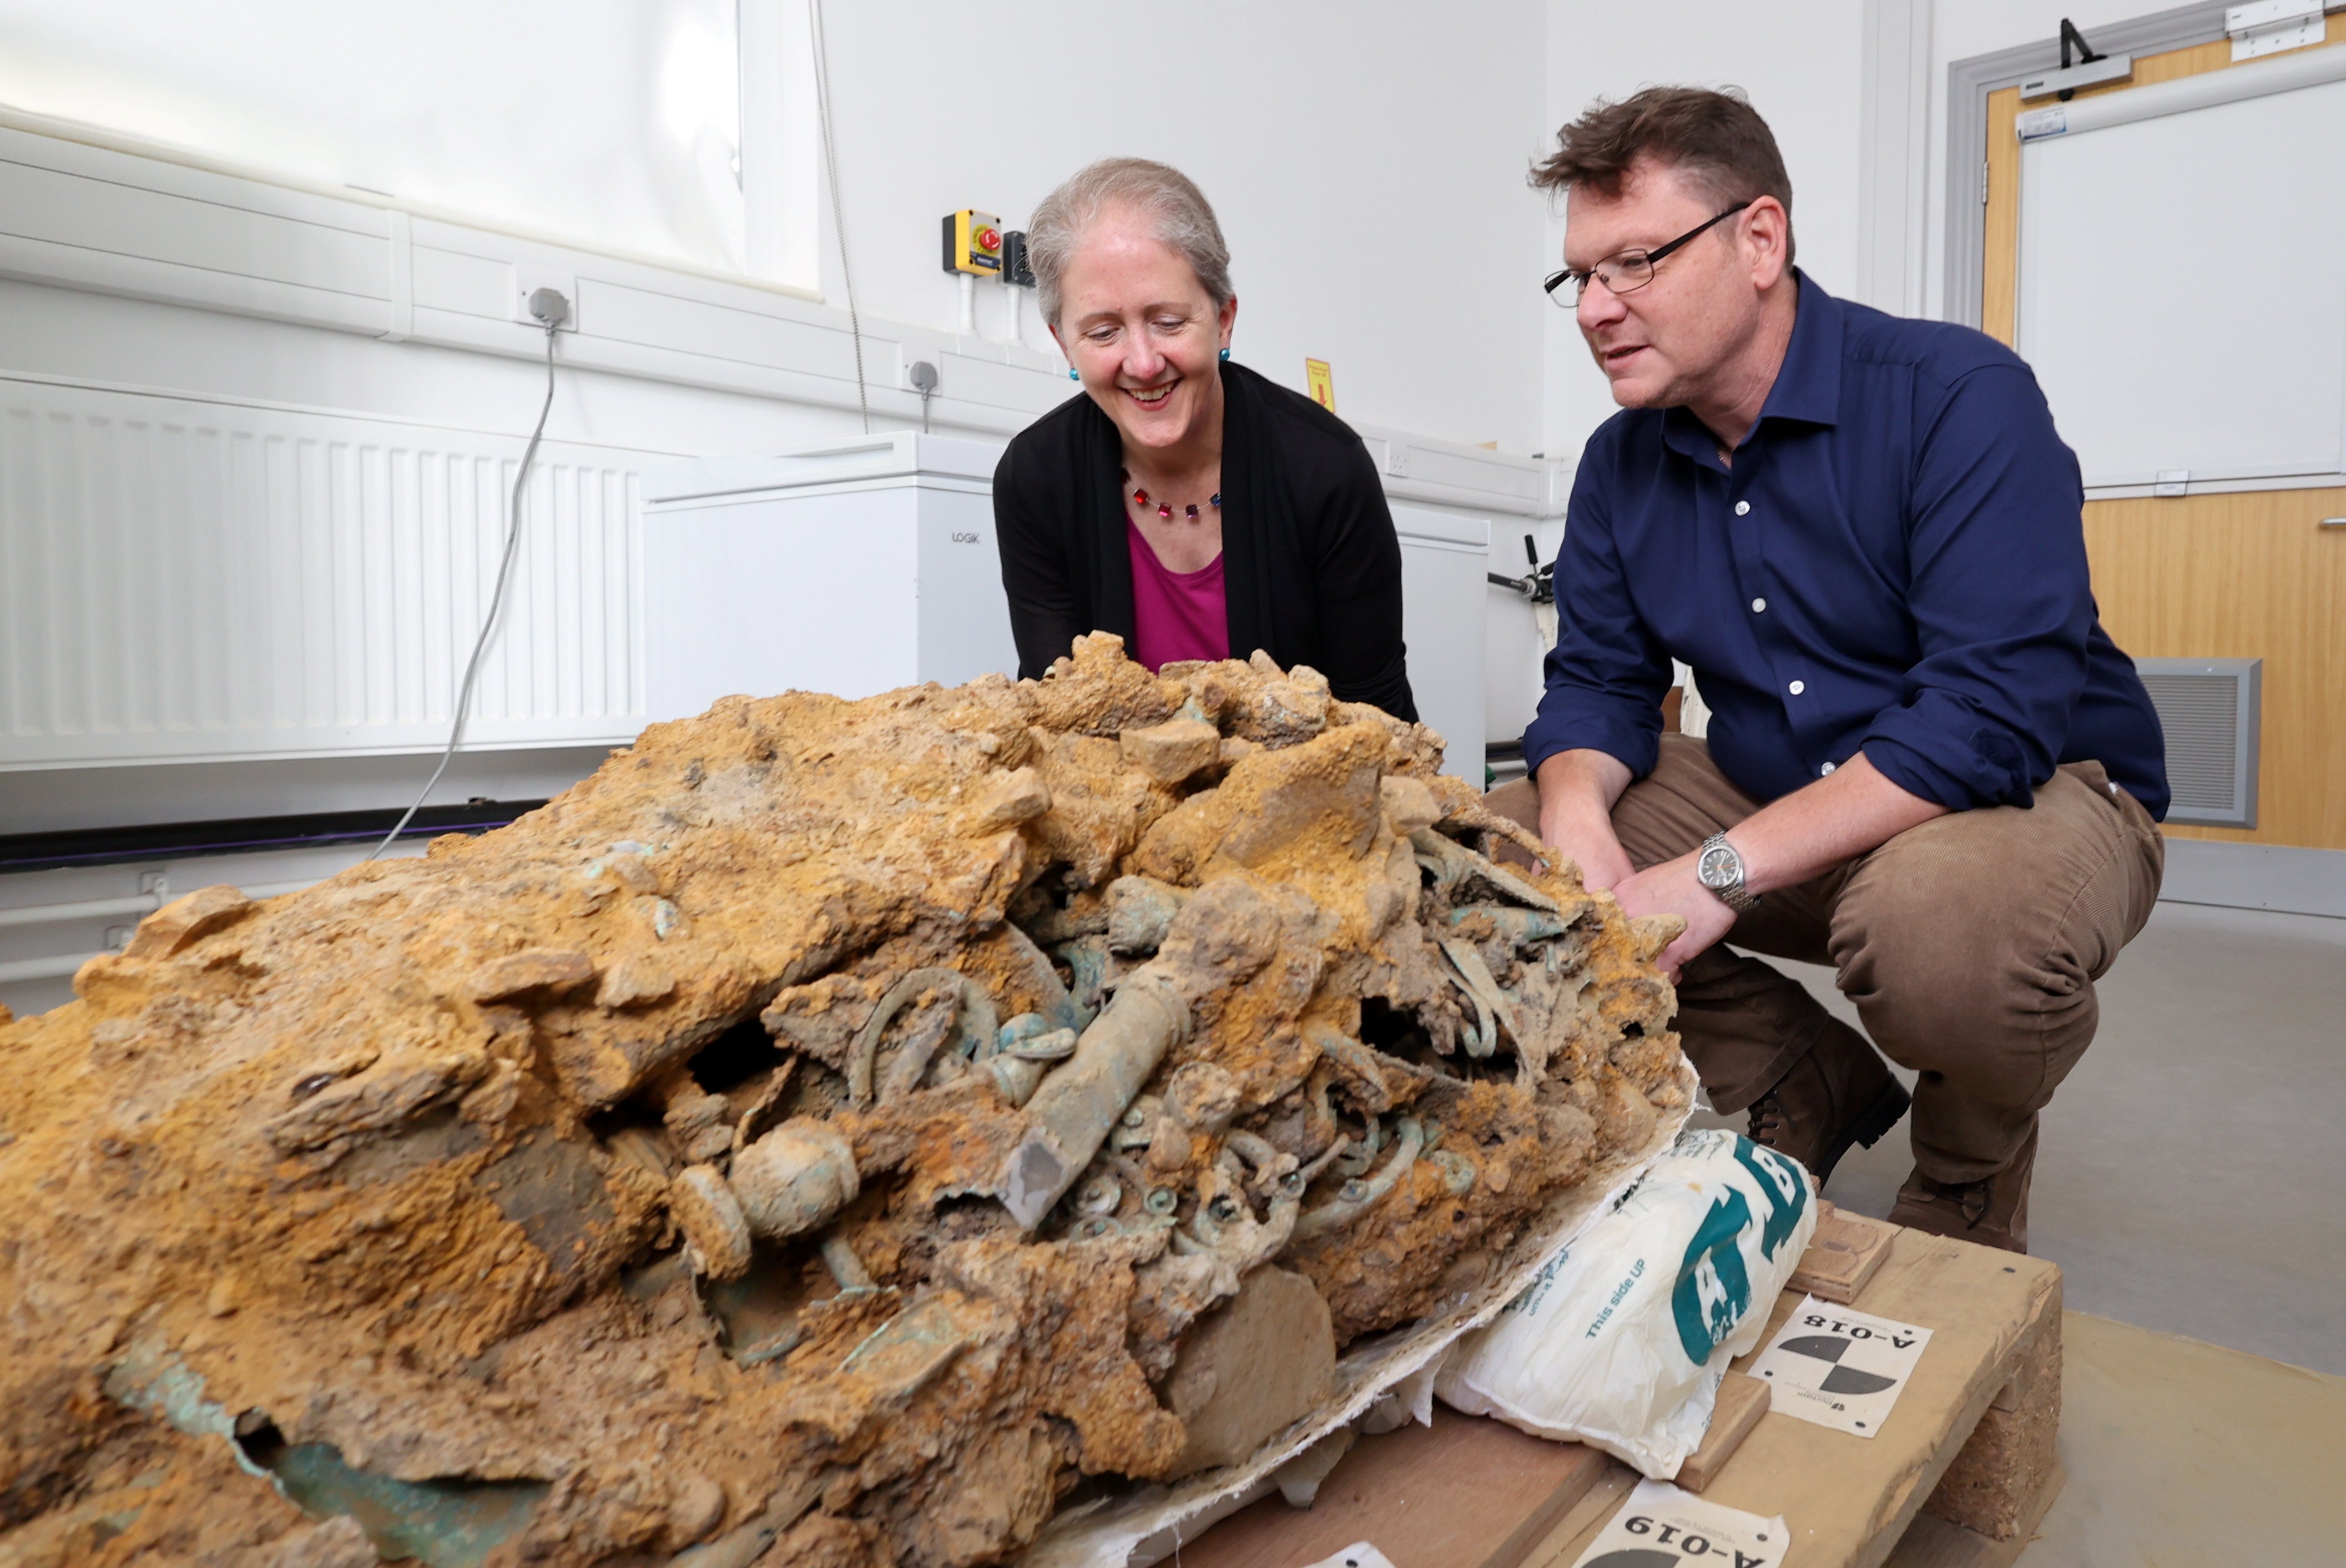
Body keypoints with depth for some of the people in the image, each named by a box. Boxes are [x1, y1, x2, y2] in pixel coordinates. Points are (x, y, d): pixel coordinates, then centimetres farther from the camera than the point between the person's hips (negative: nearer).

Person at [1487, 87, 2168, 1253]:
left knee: (1939, 912, -40)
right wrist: (1576, 815, -23)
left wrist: (1724, 871, -34)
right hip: (1773, 797, 6)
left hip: (2034, 792, -5)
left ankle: (1971, 1169, -1)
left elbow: (1995, 712, -28)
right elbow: (1598, 685, 1)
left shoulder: (1958, 397, -18)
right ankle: (1808, 1087, 8)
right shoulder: (1620, 462, 1)